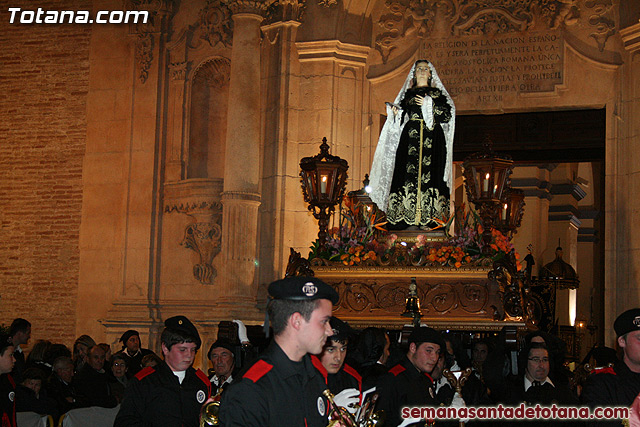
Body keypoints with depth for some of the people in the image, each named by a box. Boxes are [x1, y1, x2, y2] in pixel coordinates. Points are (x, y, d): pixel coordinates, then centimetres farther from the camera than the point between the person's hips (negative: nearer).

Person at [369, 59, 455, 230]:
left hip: (431, 140, -2)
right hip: (410, 138, 2)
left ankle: (427, 219, -11)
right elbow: (401, 118, 16)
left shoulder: (437, 93, 13)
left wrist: (429, 105, -8)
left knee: (428, 175, -11)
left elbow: (448, 115, 1)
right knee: (409, 175, -9)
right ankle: (409, 218, -11)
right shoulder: (408, 94, 20)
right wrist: (395, 112, -4)